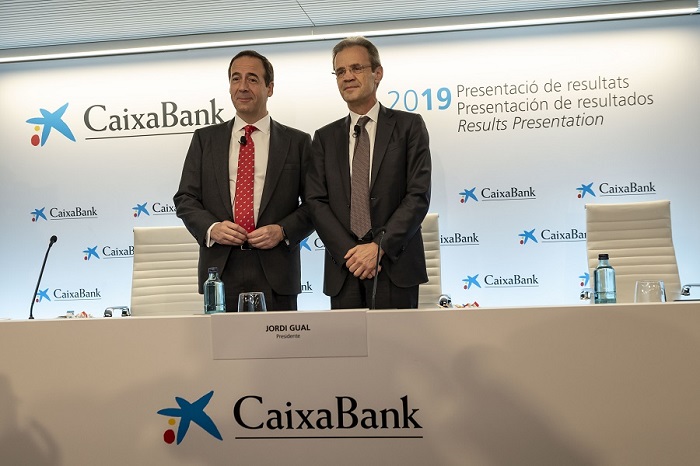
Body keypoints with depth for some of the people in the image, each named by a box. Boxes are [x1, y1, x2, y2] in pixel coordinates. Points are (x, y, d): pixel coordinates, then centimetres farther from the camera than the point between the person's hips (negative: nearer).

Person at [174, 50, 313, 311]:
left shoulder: (297, 142, 7)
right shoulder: (205, 139, 12)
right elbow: (185, 198, 9)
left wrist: (282, 231, -11)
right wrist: (211, 228, -9)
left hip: (276, 273, -1)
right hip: (220, 269, 1)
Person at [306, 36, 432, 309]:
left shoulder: (409, 126, 6)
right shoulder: (325, 138, 13)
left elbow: (419, 195, -3)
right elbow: (316, 202, 4)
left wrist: (379, 246, -13)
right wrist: (349, 253, -10)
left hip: (395, 269, -2)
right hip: (343, 272, 2)